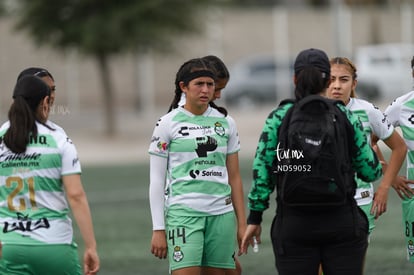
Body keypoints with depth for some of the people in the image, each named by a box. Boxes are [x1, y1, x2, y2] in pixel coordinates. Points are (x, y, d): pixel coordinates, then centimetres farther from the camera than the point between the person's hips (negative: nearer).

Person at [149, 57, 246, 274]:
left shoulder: (226, 123, 11)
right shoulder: (168, 124, 0)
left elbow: (234, 177, 15)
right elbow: (156, 181, 0)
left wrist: (242, 223, 11)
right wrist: (158, 229, -5)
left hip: (221, 214, 4)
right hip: (183, 213, -4)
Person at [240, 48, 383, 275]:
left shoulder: (279, 118, -2)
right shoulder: (346, 117, 0)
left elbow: (262, 171, -2)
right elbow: (370, 171, 4)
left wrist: (254, 218, 6)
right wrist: (372, 152, 26)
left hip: (294, 224, 0)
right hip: (342, 221, 0)